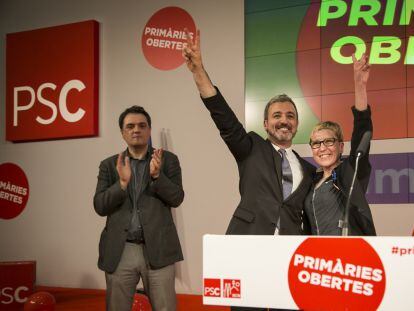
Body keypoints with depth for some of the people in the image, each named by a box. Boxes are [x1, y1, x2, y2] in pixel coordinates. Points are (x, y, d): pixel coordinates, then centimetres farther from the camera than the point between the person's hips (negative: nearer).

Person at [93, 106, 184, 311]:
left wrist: (157, 175, -19)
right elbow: (99, 206, 0)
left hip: (157, 249, -1)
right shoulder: (109, 165, 9)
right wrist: (122, 182, -16)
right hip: (119, 251, 1)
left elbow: (176, 198, -3)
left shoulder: (168, 160, 7)